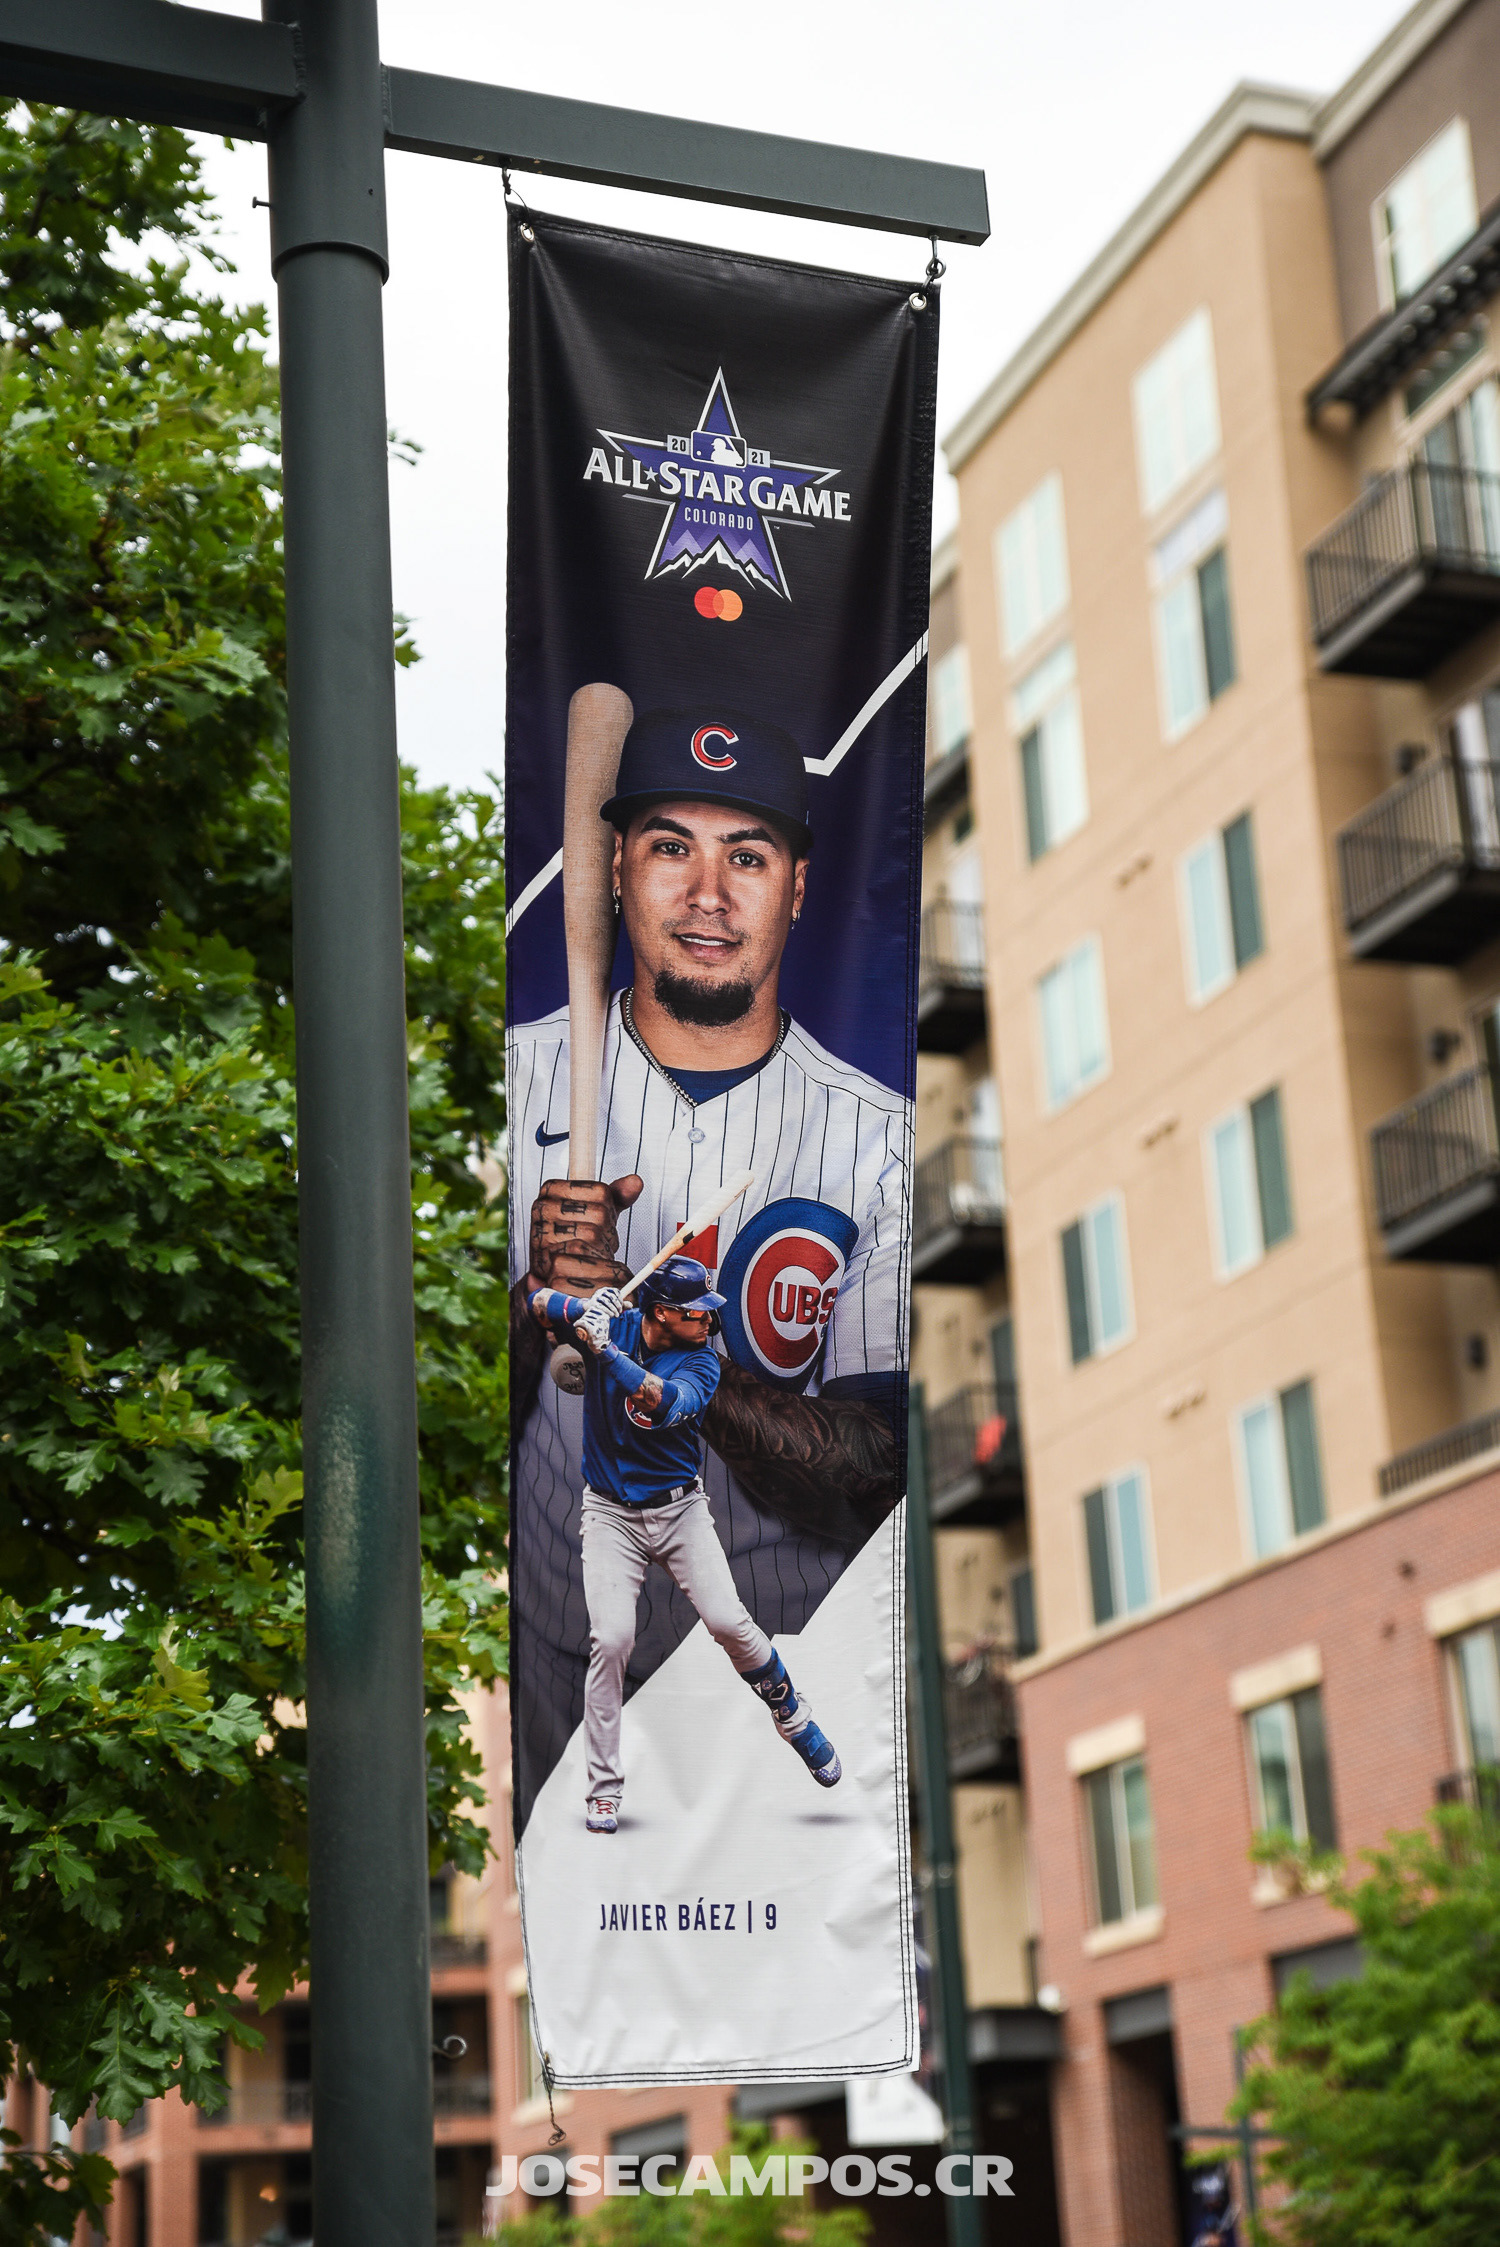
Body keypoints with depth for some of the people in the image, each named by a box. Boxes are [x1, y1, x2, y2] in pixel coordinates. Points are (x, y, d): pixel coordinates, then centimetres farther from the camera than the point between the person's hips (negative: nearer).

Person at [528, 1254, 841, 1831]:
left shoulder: (701, 1362, -10)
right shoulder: (610, 1323, -6)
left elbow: (665, 1404, -29)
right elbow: (539, 1301, 1)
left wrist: (605, 1351, -37)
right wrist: (583, 1315, -20)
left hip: (681, 1509, 0)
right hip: (611, 1515, 0)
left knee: (729, 1622, -14)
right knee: (610, 1640, -14)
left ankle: (793, 1716, 13)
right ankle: (604, 1787, -3)